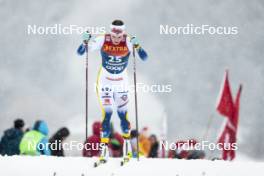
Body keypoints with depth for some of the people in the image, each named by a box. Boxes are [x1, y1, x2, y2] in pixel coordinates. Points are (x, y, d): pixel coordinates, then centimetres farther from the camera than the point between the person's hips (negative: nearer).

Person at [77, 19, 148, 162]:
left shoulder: (128, 42, -15)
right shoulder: (102, 40, -16)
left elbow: (144, 58, -21)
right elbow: (80, 52, -15)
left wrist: (137, 46, -38)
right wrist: (85, 42, -35)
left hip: (121, 83, 1)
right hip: (105, 82, -1)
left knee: (123, 114, 3)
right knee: (107, 114, -10)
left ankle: (127, 143, 27)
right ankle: (104, 149, -4)